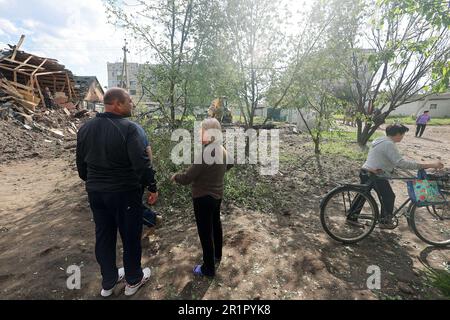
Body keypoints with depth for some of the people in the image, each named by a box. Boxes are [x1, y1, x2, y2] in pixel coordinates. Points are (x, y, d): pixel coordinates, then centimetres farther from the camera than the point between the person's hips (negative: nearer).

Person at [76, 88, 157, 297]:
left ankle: (108, 282, 38)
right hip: (125, 192, -6)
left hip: (95, 192, 7)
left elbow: (81, 163, 12)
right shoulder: (127, 128, -18)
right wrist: (152, 186, -13)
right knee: (130, 236, 12)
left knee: (104, 237, 20)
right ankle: (133, 280, 32)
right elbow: (141, 163, -24)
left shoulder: (85, 128, 5)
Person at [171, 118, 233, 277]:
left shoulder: (205, 153, -29)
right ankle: (217, 256, 47)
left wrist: (175, 177, -6)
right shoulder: (222, 149, -1)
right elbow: (229, 165, 20)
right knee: (215, 225, 26)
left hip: (204, 197, -9)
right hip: (217, 194, 9)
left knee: (205, 233, 8)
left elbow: (187, 178, -26)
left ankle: (208, 268, 27)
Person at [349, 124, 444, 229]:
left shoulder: (380, 141, 14)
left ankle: (352, 217, 28)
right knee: (389, 197, 10)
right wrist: (431, 165, -24)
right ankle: (385, 221, 26)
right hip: (376, 176, -9)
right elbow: (401, 163, -25)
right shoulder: (389, 144, -17)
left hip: (365, 173, 9)